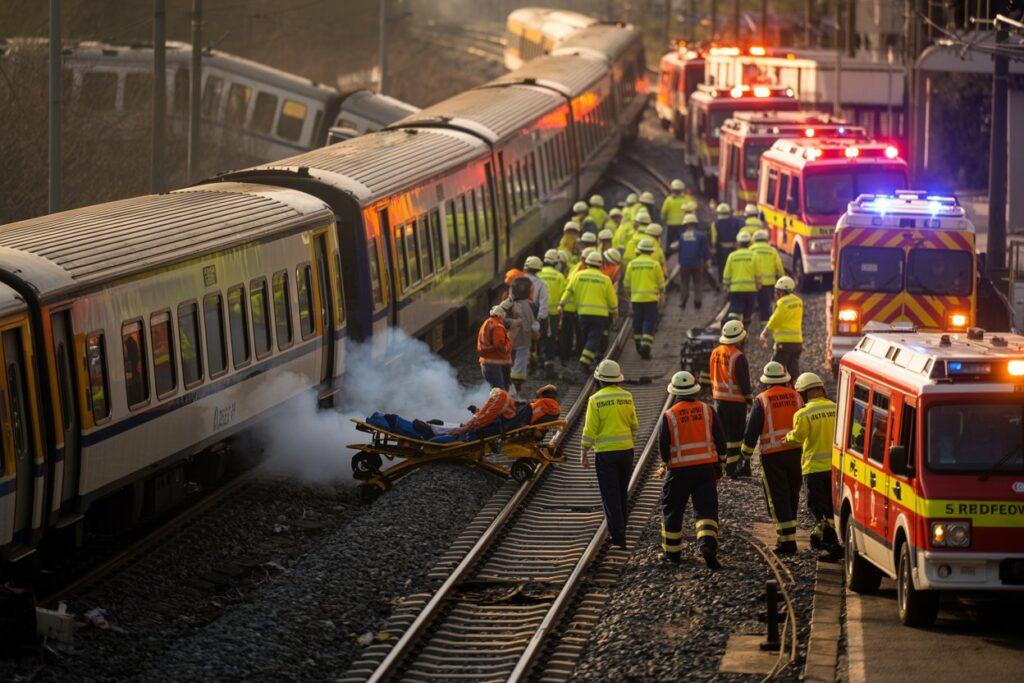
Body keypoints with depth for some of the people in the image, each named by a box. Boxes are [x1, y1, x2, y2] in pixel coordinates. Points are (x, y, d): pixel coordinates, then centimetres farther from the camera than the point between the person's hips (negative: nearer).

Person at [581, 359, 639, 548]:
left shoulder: (596, 400, -10)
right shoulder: (627, 396, 1)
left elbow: (590, 430, -10)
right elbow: (634, 425, 7)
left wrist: (584, 453, -2)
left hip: (605, 452, -4)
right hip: (626, 449, 4)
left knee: (610, 495, -1)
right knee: (622, 492, 20)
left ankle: (618, 537, -6)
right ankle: (620, 528, 33)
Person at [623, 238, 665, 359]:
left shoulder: (632, 264, 1)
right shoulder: (655, 264, -5)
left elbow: (627, 283, 7)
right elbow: (661, 283, 1)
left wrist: (629, 295, 22)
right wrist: (662, 295, 17)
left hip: (636, 298, 3)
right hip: (651, 298, -3)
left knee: (637, 322, 14)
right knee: (649, 322, -2)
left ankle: (639, 346, 25)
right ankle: (646, 347, -14)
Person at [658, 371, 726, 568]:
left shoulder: (669, 415, -6)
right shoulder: (707, 411, 1)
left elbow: (663, 446, -4)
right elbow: (720, 440, 3)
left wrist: (665, 464, 15)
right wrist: (719, 463, 15)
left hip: (679, 470, -1)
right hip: (706, 468, 1)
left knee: (672, 510, 14)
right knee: (706, 509, 0)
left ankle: (672, 551, 23)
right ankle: (707, 544, -23)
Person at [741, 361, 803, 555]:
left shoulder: (762, 400, -8)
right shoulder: (795, 397, 3)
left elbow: (752, 430, -6)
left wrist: (746, 454, 6)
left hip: (772, 454, -4)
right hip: (795, 452, 4)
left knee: (777, 497, -1)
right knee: (792, 495, 17)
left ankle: (788, 540, -6)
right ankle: (787, 533, 24)